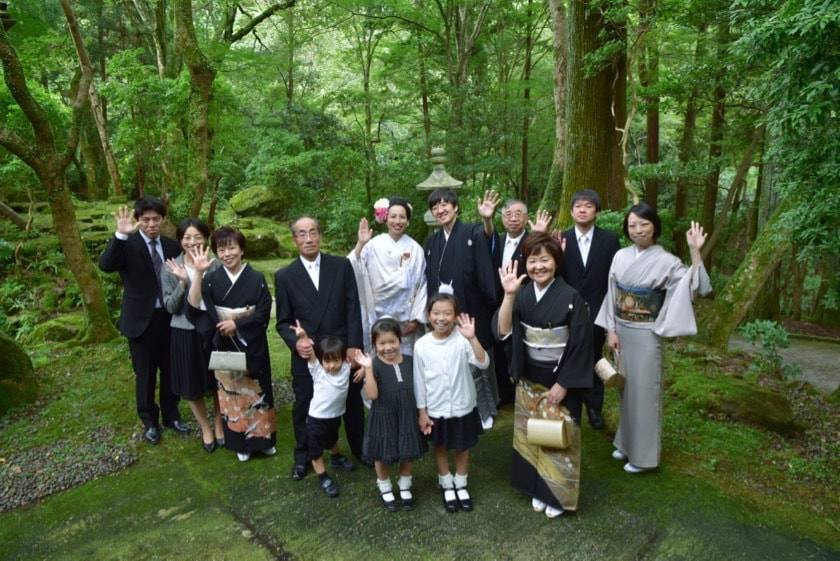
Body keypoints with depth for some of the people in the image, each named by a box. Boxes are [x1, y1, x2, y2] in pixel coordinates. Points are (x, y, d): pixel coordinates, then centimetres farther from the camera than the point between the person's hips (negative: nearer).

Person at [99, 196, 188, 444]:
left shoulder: (172, 246, 4)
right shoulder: (128, 244, -9)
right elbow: (105, 265, -28)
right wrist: (121, 234, -38)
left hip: (169, 318, 4)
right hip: (141, 319, -3)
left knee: (170, 370, 16)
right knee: (145, 374, 11)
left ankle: (171, 415, 34)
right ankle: (149, 421, 29)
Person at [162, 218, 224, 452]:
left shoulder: (215, 266, -5)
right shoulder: (171, 268, -6)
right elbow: (170, 307, -7)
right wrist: (183, 282, -21)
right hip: (185, 333, 0)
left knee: (219, 382, 14)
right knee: (193, 386, 14)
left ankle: (219, 424, 37)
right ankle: (205, 428, 37)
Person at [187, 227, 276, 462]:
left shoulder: (257, 279, -6)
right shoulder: (211, 279, -3)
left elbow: (263, 314, -9)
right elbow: (194, 305, -18)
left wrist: (237, 324, -17)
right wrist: (198, 272, -23)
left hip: (252, 345, -1)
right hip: (225, 347, 1)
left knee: (257, 390, 11)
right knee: (232, 393, 11)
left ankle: (263, 438, 28)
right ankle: (240, 442, 26)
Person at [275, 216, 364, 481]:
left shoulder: (342, 265, -3)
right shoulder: (284, 276, -2)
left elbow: (353, 309, -4)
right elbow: (283, 321, 0)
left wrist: (353, 345, -11)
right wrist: (295, 342, -18)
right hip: (306, 355, 0)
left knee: (352, 403, 17)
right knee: (303, 407, 15)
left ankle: (360, 448, 41)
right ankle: (303, 457, 39)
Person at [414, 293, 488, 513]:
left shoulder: (462, 339, -17)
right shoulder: (421, 345, -13)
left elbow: (483, 363, -27)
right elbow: (419, 381, -5)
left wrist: (472, 338, -39)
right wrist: (422, 411, -3)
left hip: (463, 406, 0)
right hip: (436, 409, 1)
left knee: (463, 447, 19)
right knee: (440, 447, 20)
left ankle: (461, 485, 43)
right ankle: (447, 486, 43)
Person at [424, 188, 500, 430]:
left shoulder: (473, 233, -6)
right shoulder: (432, 242, 10)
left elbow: (486, 236, -30)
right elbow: (428, 281, 10)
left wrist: (487, 219, -51)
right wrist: (430, 311, 4)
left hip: (470, 312, -4)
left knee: (474, 362, 7)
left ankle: (482, 411, 25)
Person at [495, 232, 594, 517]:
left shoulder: (571, 297, -15)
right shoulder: (522, 294, -3)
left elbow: (580, 345, -13)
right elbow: (503, 331, -15)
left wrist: (563, 384, -14)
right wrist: (508, 295, -26)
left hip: (561, 381, -4)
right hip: (528, 379, 4)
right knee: (532, 433, 15)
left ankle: (558, 495, 30)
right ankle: (538, 489, 35)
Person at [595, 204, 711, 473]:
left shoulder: (666, 261, -11)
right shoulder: (621, 256, 2)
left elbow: (696, 287, -23)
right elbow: (612, 295, 4)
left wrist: (695, 251, -30)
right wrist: (611, 330, -1)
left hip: (646, 334, -5)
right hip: (621, 331, 5)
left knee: (644, 390, 4)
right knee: (626, 388, 16)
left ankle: (644, 454, 20)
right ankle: (626, 442, 34)